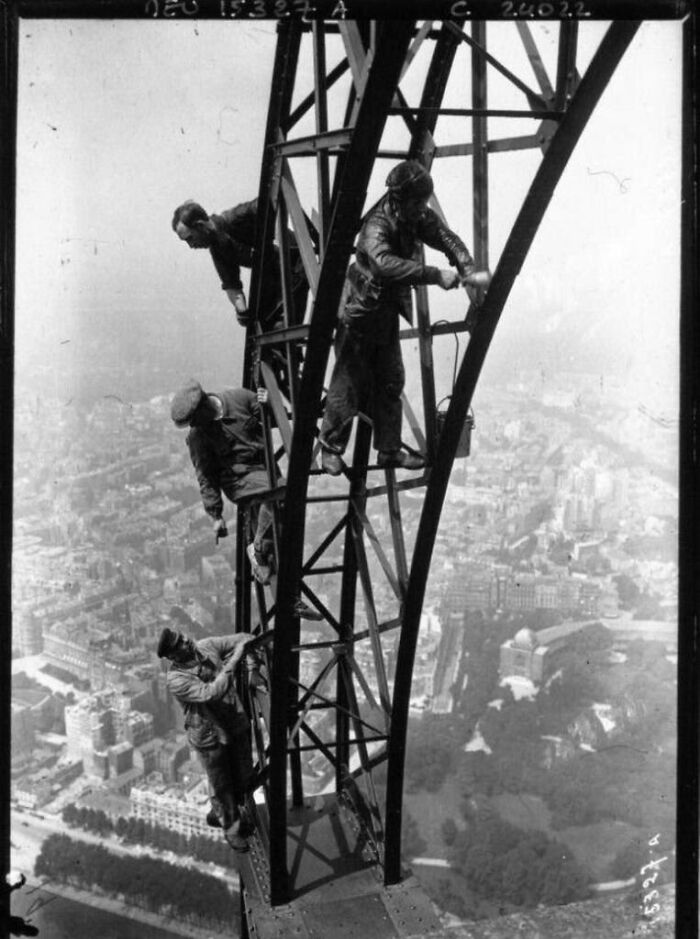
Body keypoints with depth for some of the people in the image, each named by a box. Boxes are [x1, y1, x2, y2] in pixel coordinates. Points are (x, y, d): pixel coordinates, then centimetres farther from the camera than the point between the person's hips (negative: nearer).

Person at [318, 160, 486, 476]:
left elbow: (447, 238, -5)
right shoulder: (377, 225, -28)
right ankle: (330, 447, 17)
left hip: (388, 313, 8)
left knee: (391, 382, 10)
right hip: (359, 312, -7)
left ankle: (389, 450, 20)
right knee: (349, 382, 0)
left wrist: (467, 269, -25)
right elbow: (386, 263, -45)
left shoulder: (420, 218, -4)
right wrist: (436, 275, -48)